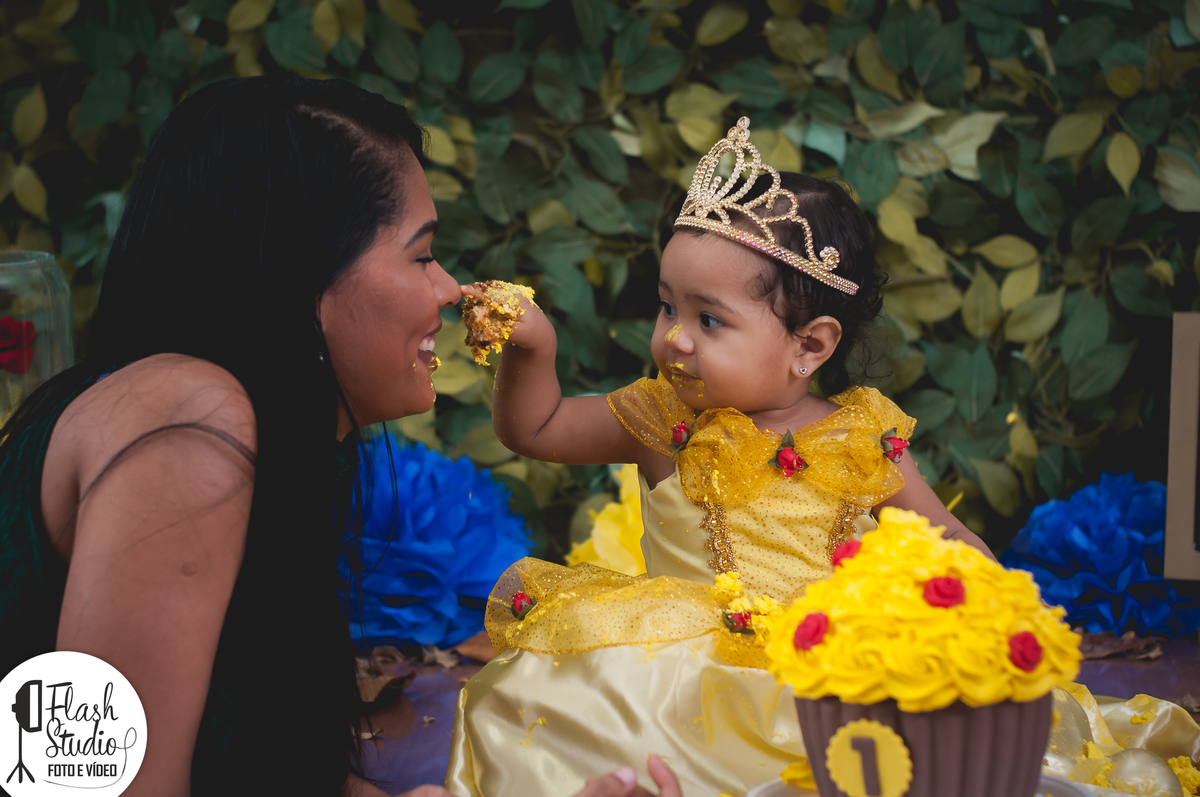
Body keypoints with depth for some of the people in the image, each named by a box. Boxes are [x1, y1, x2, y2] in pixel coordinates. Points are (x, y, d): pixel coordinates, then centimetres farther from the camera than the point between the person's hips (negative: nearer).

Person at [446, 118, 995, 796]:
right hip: (680, 659, 0)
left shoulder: (863, 437, 1)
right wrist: (530, 347, -10)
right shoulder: (666, 418, 3)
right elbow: (534, 428, 8)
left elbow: (945, 539, 9)